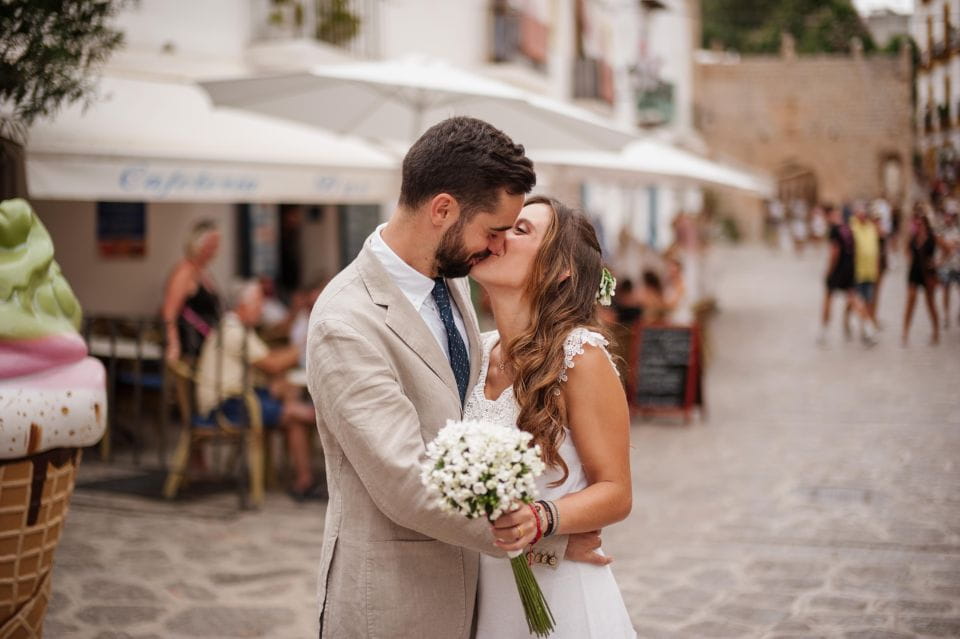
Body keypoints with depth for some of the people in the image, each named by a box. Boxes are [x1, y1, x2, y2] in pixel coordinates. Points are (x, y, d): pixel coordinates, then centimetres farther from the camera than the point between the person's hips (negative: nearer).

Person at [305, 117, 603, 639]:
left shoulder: (451, 279, 2)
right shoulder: (347, 324, -24)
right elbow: (409, 488, -26)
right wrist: (551, 539, -18)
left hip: (461, 579, 7)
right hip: (391, 594, -7)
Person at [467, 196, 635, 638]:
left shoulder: (580, 356, -17)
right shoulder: (479, 351, 1)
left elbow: (615, 492, -13)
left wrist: (542, 518, -31)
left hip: (558, 592, -5)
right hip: (484, 590, 5)